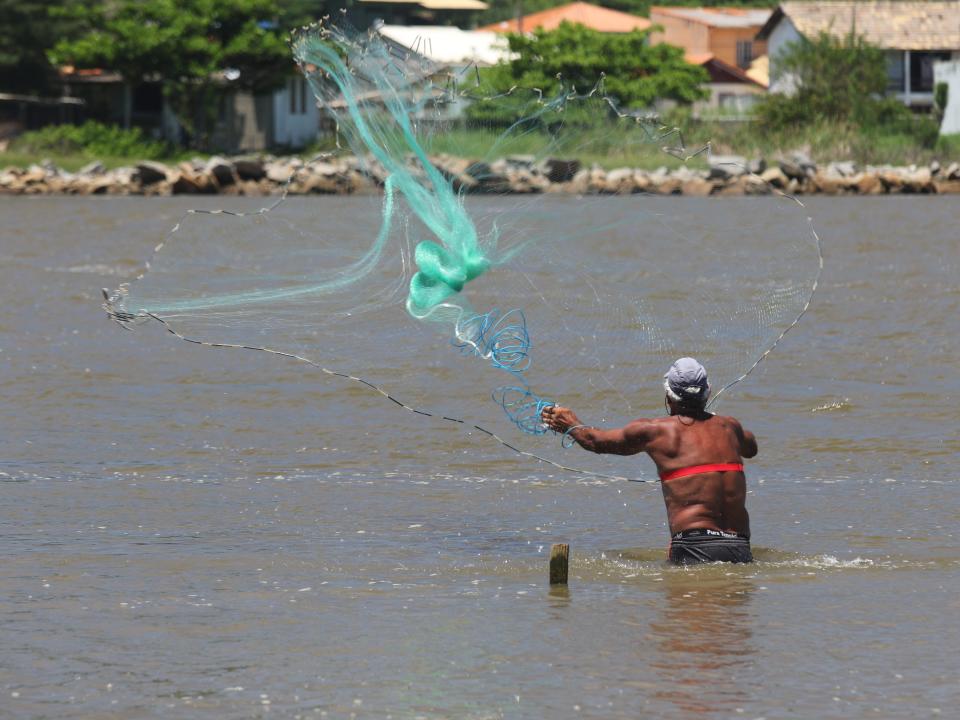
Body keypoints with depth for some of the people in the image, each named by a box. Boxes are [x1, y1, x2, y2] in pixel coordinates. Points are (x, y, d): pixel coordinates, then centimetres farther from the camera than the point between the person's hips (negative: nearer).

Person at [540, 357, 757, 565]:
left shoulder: (655, 430, 7)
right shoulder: (728, 426, 17)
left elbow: (597, 441, 25)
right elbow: (751, 448, 45)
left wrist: (572, 425, 47)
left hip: (694, 550, -4)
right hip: (740, 549, 4)